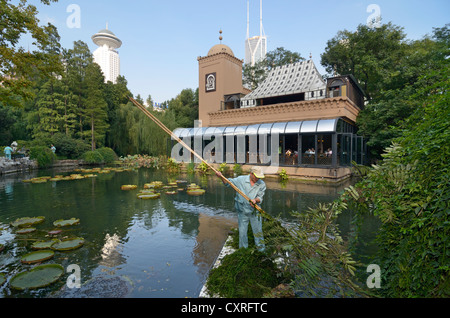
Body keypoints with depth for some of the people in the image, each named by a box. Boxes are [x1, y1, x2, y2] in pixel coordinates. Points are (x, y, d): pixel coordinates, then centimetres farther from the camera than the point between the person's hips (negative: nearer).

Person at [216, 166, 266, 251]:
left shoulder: (262, 184, -6)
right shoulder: (241, 179, -10)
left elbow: (260, 198, -6)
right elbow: (228, 182, 0)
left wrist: (255, 200, -28)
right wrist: (221, 176, -17)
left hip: (255, 211, 1)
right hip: (242, 211, -1)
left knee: (258, 231, 12)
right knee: (242, 232, 10)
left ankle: (261, 249, 33)